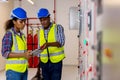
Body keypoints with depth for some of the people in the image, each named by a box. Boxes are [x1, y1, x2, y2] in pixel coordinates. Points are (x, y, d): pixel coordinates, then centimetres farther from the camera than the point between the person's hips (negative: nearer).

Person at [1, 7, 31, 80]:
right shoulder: (9, 34, -8)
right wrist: (23, 55, -20)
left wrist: (28, 53, 0)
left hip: (24, 69, 7)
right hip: (13, 70, -6)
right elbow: (5, 53, -13)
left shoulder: (22, 35, 11)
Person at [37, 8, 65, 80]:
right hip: (44, 63, 4)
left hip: (56, 62, -4)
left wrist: (48, 44, -37)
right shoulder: (40, 31, 9)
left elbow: (61, 42, -18)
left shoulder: (58, 28, -4)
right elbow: (39, 48, 13)